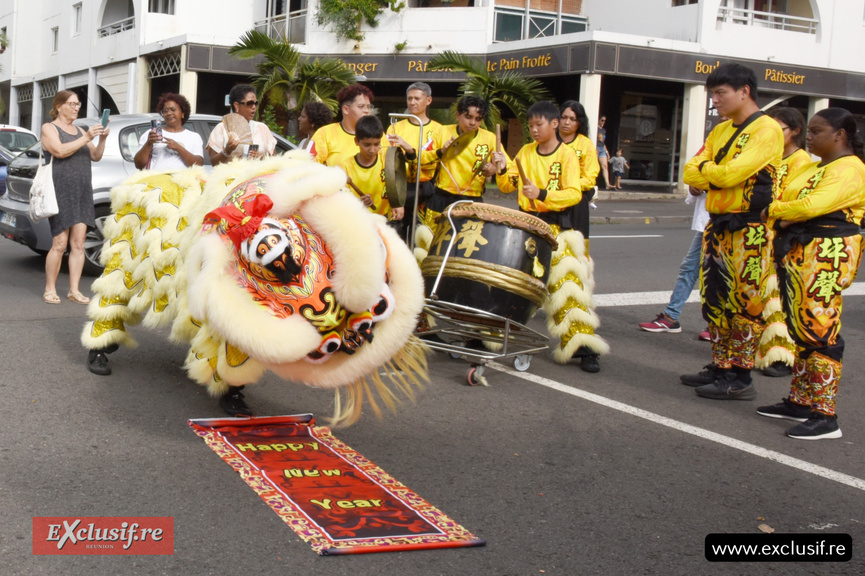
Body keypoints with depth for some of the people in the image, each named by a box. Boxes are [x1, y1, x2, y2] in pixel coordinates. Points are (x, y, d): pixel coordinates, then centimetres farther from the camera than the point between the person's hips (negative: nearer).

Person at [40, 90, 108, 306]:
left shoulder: (79, 130, 18)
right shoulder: (49, 128, 2)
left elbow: (96, 156, 11)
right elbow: (60, 151, -15)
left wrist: (102, 139, -7)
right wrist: (86, 138, -20)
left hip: (82, 193, 5)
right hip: (60, 192, -5)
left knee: (78, 244, 1)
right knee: (60, 244, -7)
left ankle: (74, 290, 4)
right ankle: (50, 290, 4)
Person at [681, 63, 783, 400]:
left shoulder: (766, 129, -10)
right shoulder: (721, 131, 16)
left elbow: (731, 173, -22)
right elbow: (691, 173, 6)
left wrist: (704, 171, -4)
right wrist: (715, 176, -13)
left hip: (748, 230, -9)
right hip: (717, 224, 9)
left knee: (744, 305, -5)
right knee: (715, 300, 12)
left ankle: (739, 379, 0)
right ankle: (720, 368, 22)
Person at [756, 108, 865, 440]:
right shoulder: (816, 167, 21)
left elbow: (813, 205, -22)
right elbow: (790, 199, 17)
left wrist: (774, 209, -6)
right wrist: (780, 219, -6)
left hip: (826, 255, -10)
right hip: (797, 252, 10)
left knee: (820, 332, -11)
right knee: (802, 331, 13)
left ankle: (825, 416, -9)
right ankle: (800, 402, 21)